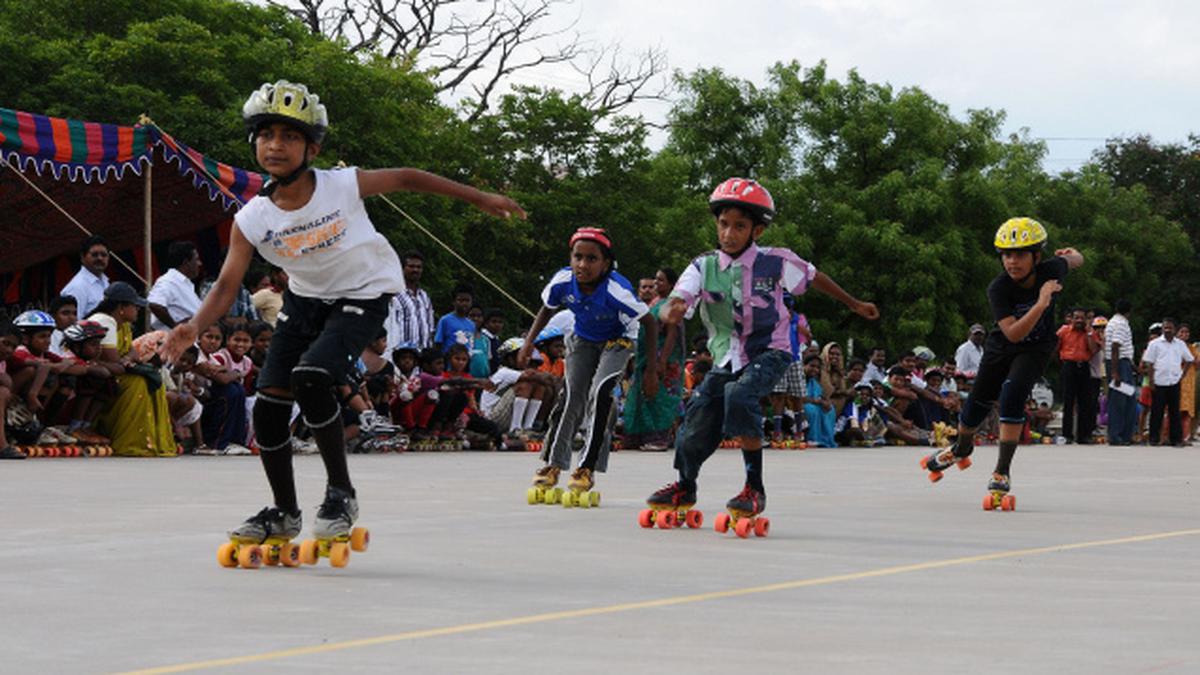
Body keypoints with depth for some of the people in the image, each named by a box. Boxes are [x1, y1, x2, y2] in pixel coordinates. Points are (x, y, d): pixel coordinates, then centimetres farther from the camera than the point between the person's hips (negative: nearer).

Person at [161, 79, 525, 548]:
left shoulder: (343, 186, -22)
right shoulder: (252, 219, -15)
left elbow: (406, 178, -8)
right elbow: (227, 285, -16)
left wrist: (481, 198, -1)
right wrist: (195, 326, -37)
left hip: (363, 295, -5)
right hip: (305, 299, 5)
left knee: (310, 377, -28)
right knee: (268, 405, -2)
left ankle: (341, 493, -11)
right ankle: (284, 513, 19)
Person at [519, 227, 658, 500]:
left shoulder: (616, 291, -37)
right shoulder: (562, 282, -24)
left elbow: (650, 323, -25)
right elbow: (547, 309, 0)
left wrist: (651, 369, -24)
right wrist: (529, 342, -8)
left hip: (618, 341, -4)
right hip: (583, 341, 4)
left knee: (600, 394, -21)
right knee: (571, 396, -6)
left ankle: (587, 469, -13)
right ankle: (552, 464, 5)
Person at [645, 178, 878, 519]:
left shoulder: (775, 262, -10)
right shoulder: (704, 267, -6)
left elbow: (814, 278, 8)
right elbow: (680, 297, -22)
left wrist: (854, 304, 21)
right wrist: (672, 310, -49)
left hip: (769, 352, -4)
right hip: (728, 359, 4)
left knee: (740, 393, -33)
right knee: (697, 422, -1)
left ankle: (754, 488, -25)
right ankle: (685, 488, 31)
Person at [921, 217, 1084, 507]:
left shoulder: (1051, 270, -24)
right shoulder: (998, 288, -29)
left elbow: (1075, 260, 1)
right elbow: (1012, 333, -39)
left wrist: (1071, 255, 26)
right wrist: (1041, 303, -49)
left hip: (1037, 348, -1)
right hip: (1002, 347, 1)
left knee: (1013, 393, -26)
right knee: (977, 404, 12)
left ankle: (1001, 473, -21)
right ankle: (962, 448, 48)